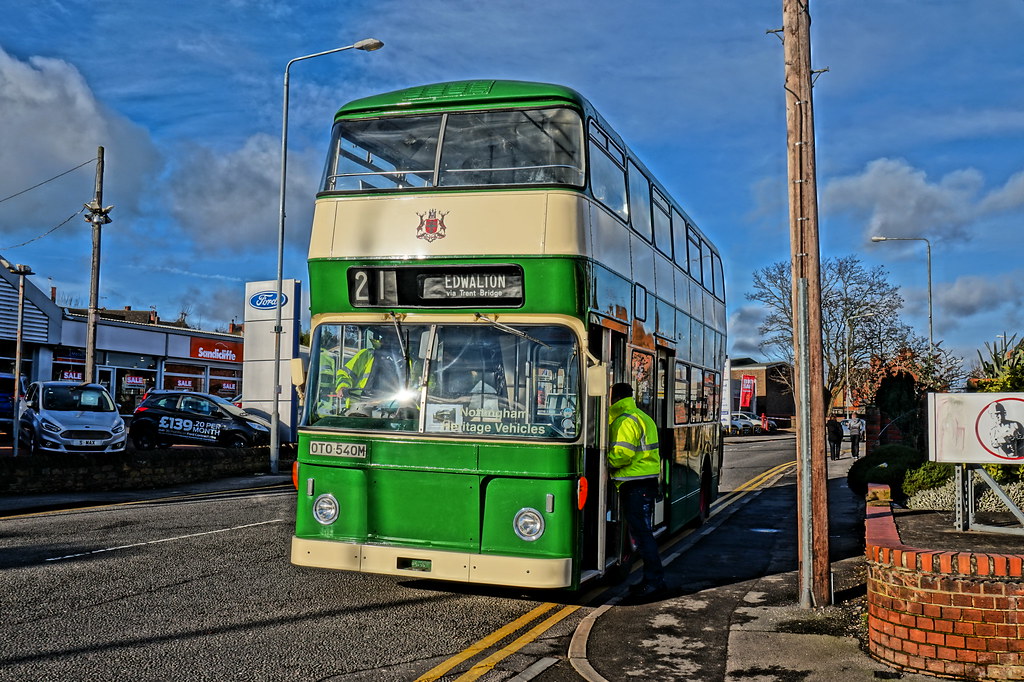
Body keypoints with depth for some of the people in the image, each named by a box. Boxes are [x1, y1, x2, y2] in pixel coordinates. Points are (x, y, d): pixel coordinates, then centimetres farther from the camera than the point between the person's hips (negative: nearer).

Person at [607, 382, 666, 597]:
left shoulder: (625, 421, -12)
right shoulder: (642, 417, 20)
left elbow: (623, 454, -21)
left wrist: (605, 462, -5)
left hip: (635, 485, -10)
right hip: (649, 480, 10)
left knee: (641, 533, -7)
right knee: (643, 531, 14)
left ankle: (655, 579, -6)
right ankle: (652, 578, 18)